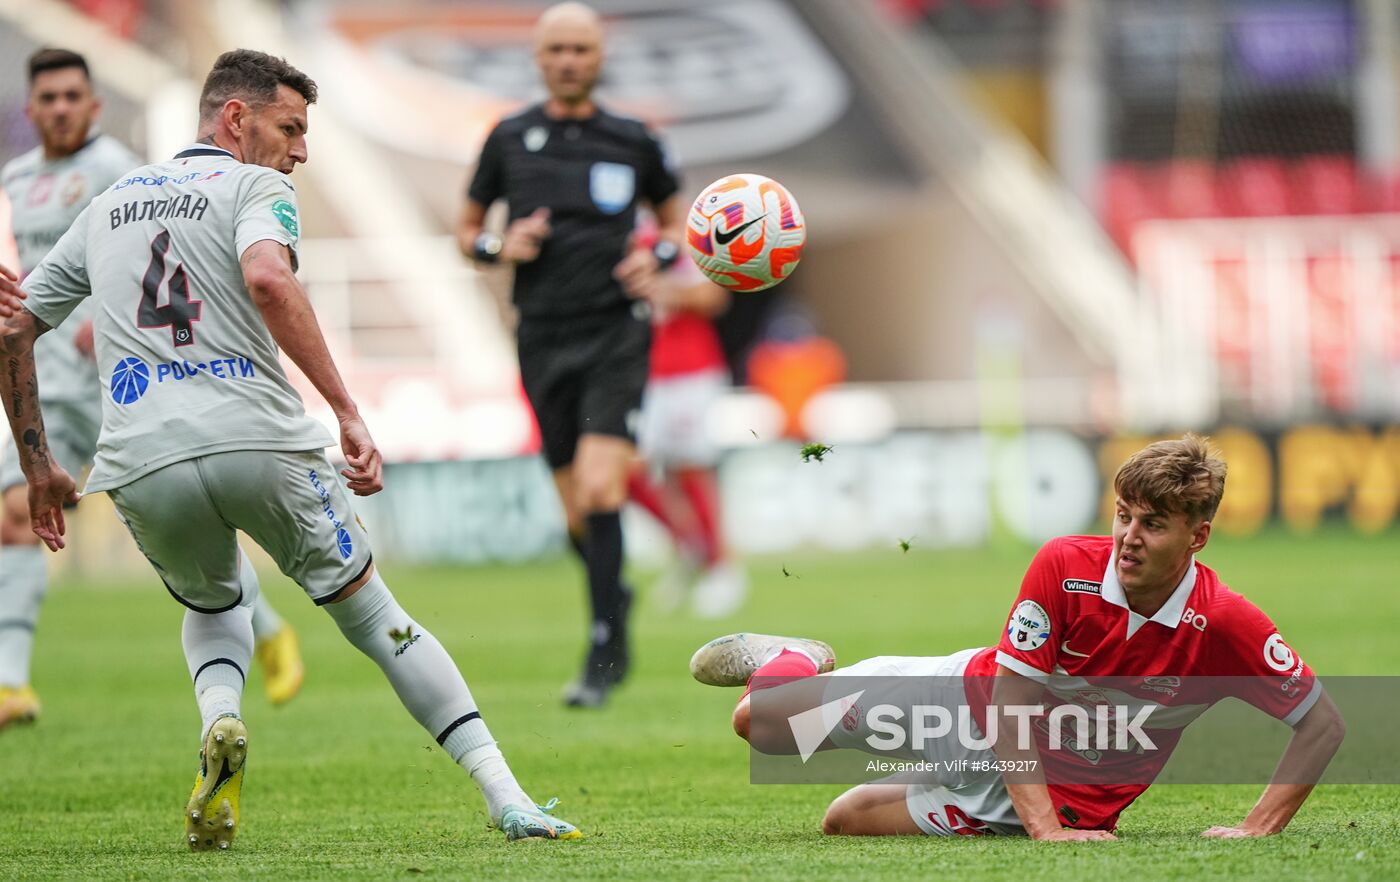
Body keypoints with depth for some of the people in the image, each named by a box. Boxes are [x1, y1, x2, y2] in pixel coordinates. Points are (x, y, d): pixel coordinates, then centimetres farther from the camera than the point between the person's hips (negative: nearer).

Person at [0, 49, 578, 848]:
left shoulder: (108, 206, 23)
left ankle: (220, 721, 0)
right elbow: (268, 279, -18)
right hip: (261, 444, -4)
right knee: (374, 613, 10)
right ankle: (507, 799, 2)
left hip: (143, 471, 4)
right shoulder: (255, 188, 5)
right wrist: (348, 413, -19)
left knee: (216, 603, 32)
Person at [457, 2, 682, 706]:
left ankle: (604, 655, -13)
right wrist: (500, 248, -7)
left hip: (617, 337, -2)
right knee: (580, 518, 6)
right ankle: (616, 601, 36)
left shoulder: (632, 143, 3)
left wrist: (658, 256, -2)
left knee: (600, 491, -20)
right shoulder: (510, 139, 5)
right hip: (544, 339, 2)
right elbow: (467, 230, 14)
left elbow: (672, 216, 19)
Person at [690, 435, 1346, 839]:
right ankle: (799, 664, 41)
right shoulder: (1065, 566, -25)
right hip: (973, 699, 1)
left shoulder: (1226, 625, -27)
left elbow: (1324, 725, -16)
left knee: (845, 822, -1)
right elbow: (1009, 700, -23)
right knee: (757, 722, 5)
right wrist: (1046, 829, -33)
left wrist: (1257, 830, -23)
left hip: (1063, 792, -1)